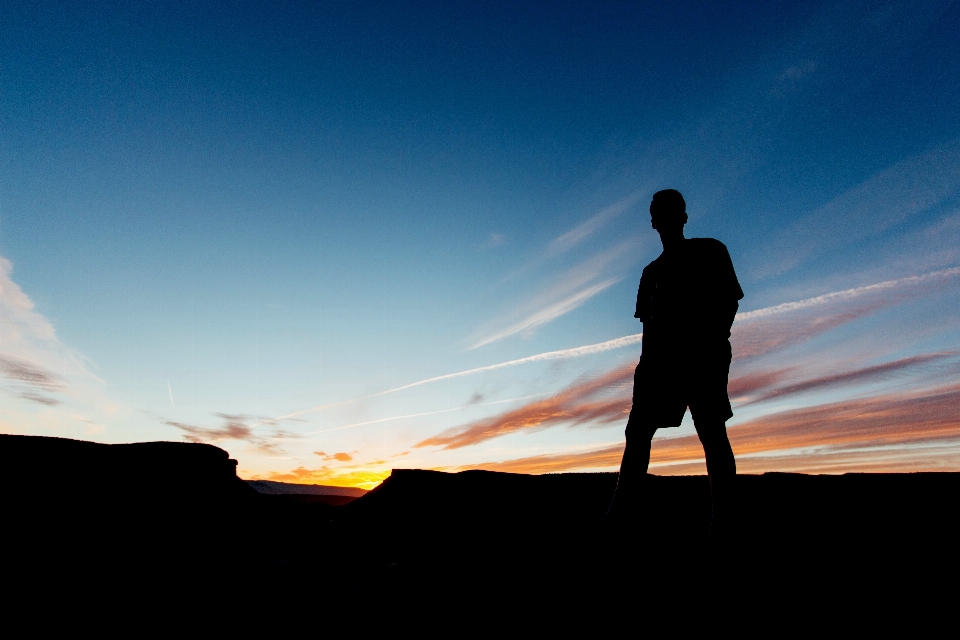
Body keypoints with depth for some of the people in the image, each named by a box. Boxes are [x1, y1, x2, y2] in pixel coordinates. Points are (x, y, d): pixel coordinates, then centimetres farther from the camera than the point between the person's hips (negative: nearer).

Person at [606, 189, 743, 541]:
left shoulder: (710, 251, 10)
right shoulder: (652, 270, 23)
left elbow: (730, 300, 1)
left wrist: (714, 341, -15)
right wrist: (646, 364, 6)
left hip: (703, 354, -4)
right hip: (661, 357, 5)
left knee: (711, 431, -8)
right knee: (637, 431, -3)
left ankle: (723, 518, -2)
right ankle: (622, 508, -2)